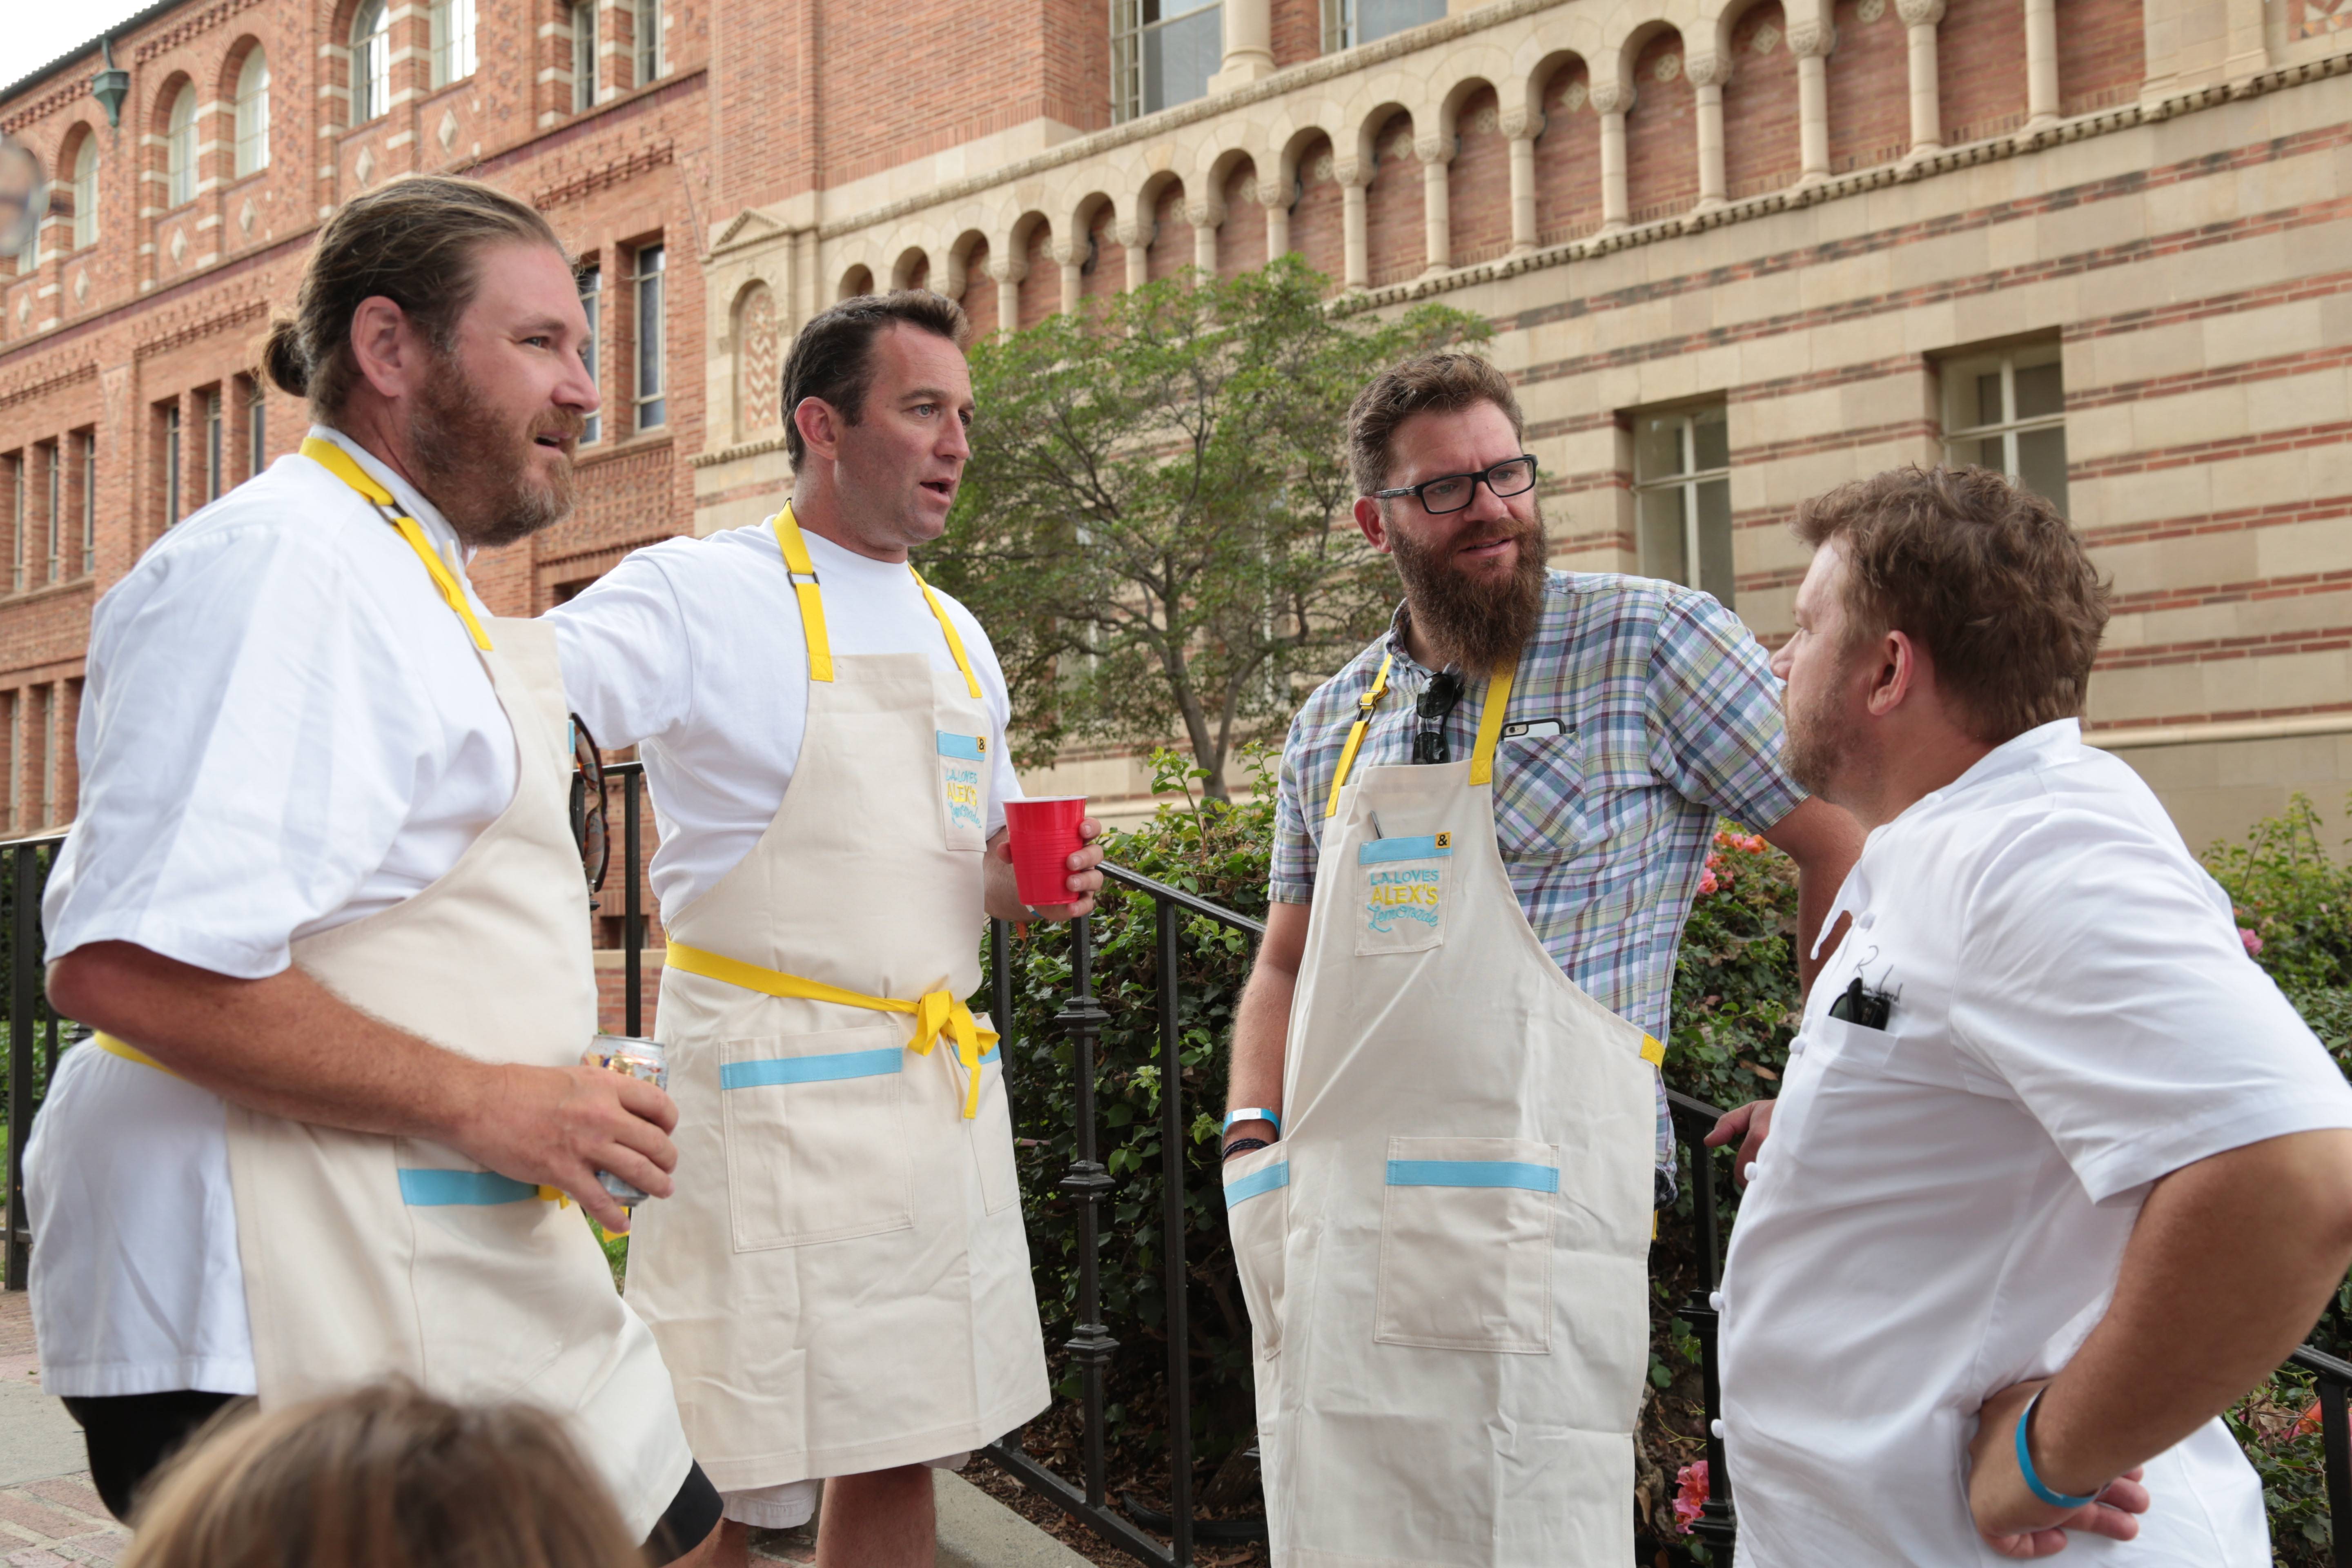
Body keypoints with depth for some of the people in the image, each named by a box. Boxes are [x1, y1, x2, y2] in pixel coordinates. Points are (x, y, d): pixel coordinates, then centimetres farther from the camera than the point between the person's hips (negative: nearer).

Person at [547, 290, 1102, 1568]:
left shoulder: (959, 638, 15)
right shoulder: (697, 594, -7)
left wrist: (1025, 884, 3)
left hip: (942, 1086, 7)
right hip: (773, 1090, -7)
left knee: (901, 1451, 13)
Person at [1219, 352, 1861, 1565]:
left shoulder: (1650, 645, -3)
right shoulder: (1333, 722, 14)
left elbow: (1851, 851, -1)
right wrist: (1253, 1146, 7)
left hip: (1524, 1224, -5)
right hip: (1328, 1222, 6)